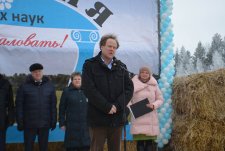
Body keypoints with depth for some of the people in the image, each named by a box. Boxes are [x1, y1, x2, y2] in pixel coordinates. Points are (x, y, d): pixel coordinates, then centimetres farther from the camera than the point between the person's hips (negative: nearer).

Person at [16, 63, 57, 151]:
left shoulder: (50, 86, 4)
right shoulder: (24, 87, -1)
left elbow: (53, 105, 5)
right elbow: (19, 105, -2)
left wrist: (54, 121, 2)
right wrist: (20, 122, -6)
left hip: (45, 124, 2)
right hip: (29, 124, -1)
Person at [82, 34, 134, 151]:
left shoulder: (121, 67, 12)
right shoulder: (90, 65, 1)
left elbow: (129, 88, 4)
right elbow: (90, 90, -10)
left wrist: (117, 106, -11)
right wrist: (107, 107, -15)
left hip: (117, 118, 4)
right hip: (98, 118, -3)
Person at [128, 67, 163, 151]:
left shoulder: (154, 85, 5)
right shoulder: (134, 84, -2)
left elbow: (160, 99, 10)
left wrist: (154, 105, -10)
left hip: (151, 118, 2)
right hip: (138, 118, -2)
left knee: (150, 141, 3)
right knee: (140, 141, -3)